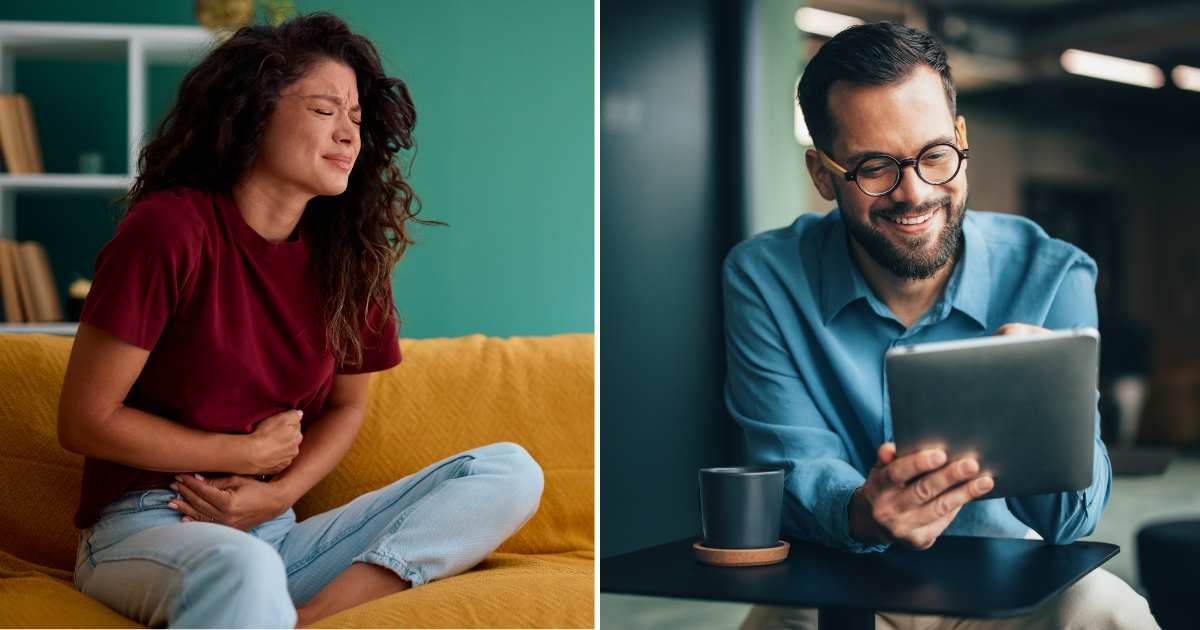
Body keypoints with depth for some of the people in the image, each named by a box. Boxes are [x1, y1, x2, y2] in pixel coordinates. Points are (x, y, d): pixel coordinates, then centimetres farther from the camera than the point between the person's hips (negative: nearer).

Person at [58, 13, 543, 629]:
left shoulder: (348, 256, 7)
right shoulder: (169, 229, -9)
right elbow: (85, 421, -8)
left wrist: (279, 491, -4)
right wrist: (250, 452, -4)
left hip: (275, 532, 8)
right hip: (143, 527, -7)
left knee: (509, 469, -13)